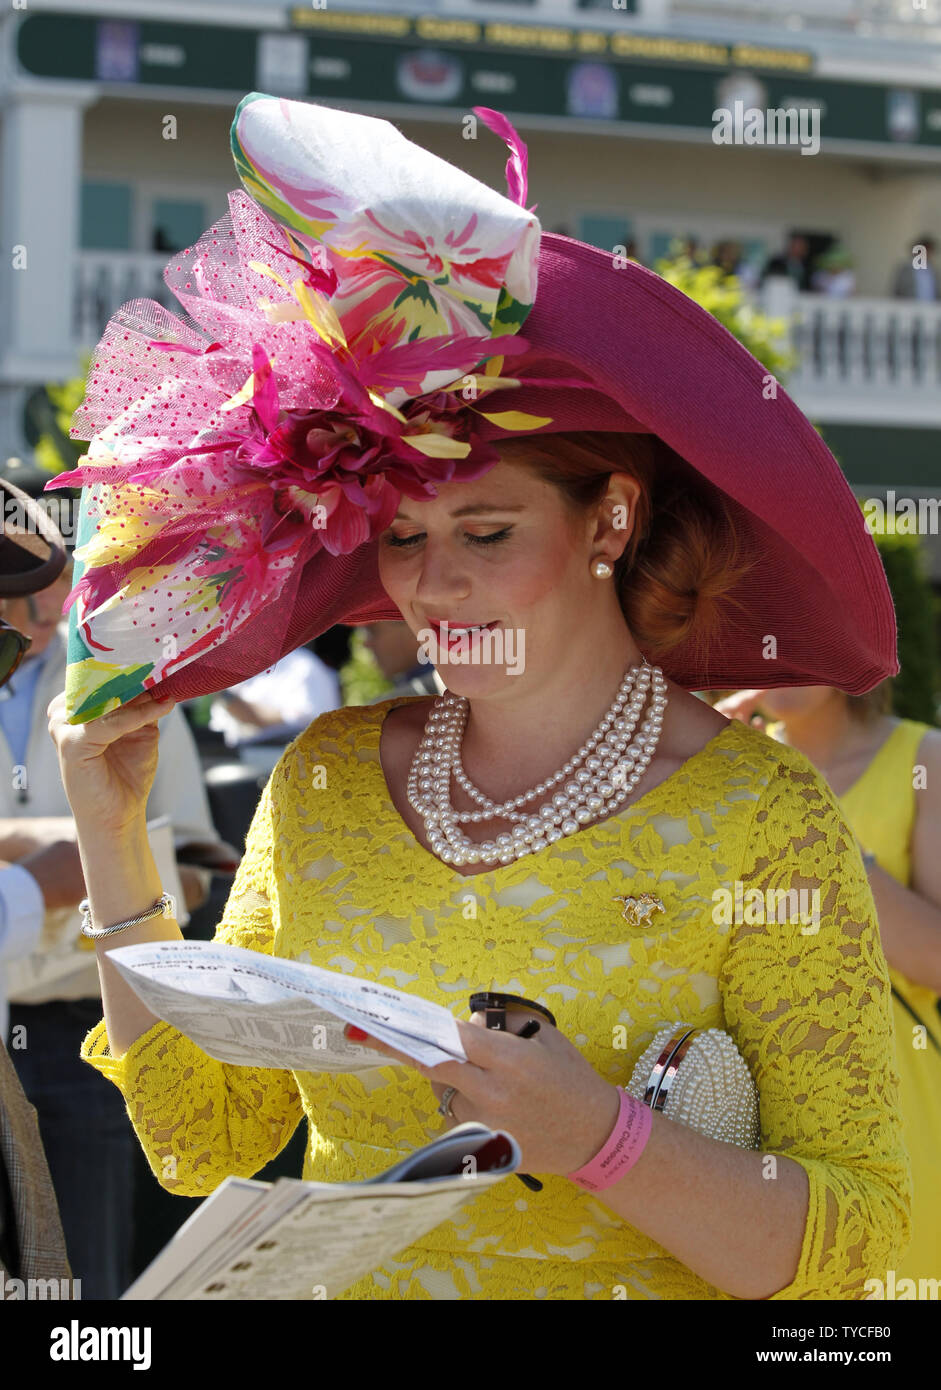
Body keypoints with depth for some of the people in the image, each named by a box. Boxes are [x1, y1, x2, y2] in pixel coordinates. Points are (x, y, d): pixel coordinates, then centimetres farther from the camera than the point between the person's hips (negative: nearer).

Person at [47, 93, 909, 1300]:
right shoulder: (325, 781, 5)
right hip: (337, 1285, 3)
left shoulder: (759, 820, -7)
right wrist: (110, 842, 1)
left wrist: (605, 1141, -22)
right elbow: (204, 1145, 7)